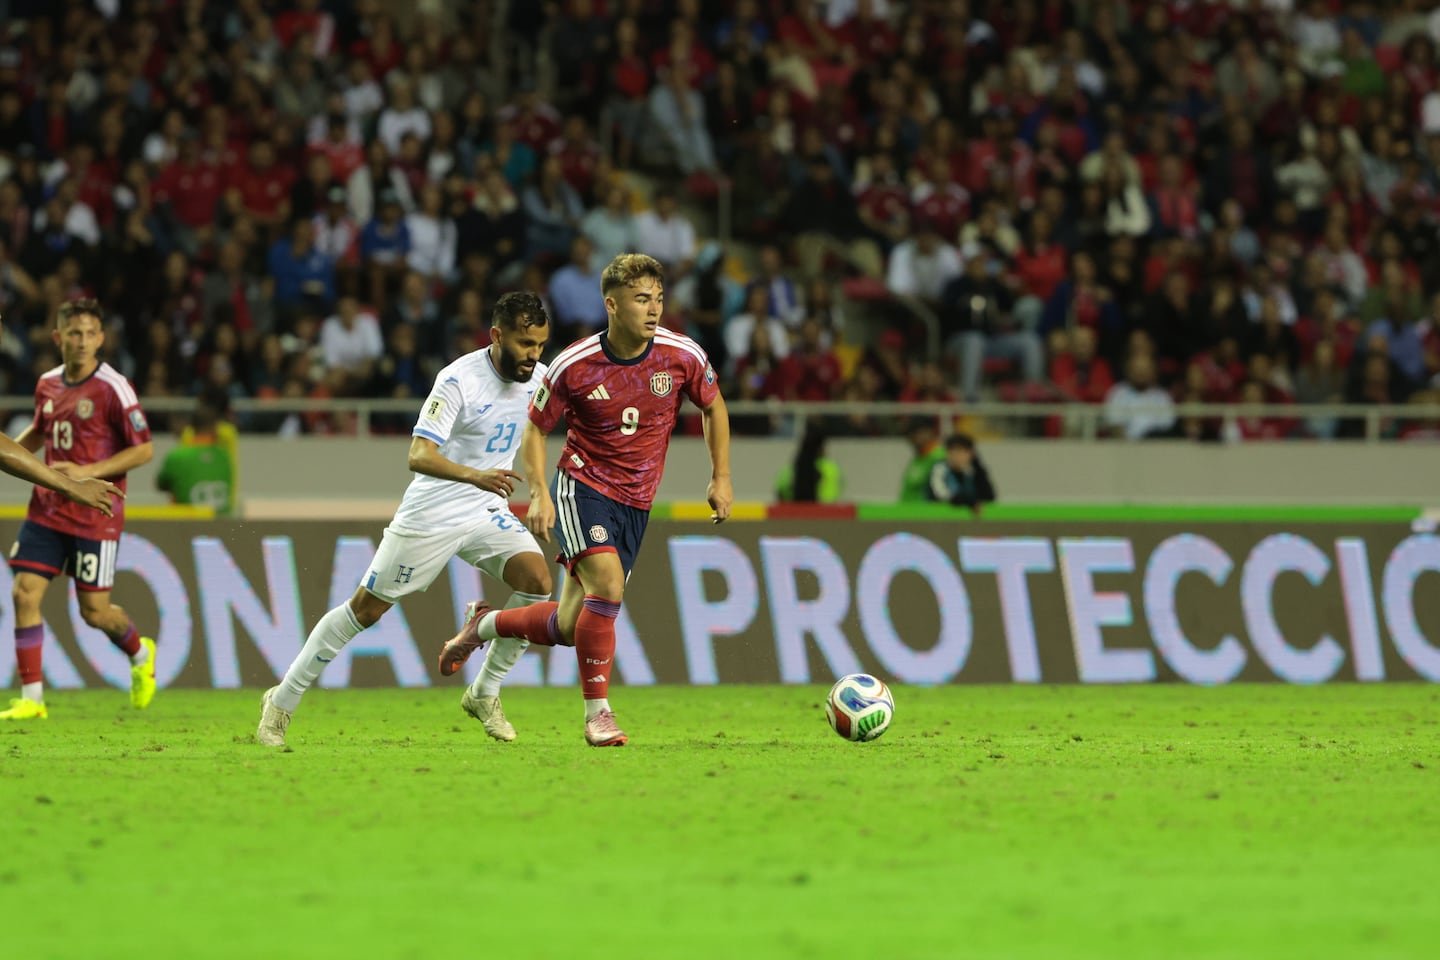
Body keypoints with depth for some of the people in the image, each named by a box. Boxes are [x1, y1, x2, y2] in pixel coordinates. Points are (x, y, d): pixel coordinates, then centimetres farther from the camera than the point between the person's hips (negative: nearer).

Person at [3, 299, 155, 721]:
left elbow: (144, 449, -11)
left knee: (94, 611, 1)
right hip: (47, 509, 5)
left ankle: (140, 654, 35)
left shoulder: (112, 388, -12)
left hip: (95, 516, -5)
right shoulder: (48, 385, 7)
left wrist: (88, 472, -19)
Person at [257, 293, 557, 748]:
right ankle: (281, 702, 16)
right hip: (430, 516, -5)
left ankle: (484, 693, -2)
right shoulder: (459, 380, -24)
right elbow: (419, 455, -33)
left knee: (537, 580, -17)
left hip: (486, 511, 6)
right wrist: (475, 476, -47)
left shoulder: (538, 377, -3)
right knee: (366, 608, 2)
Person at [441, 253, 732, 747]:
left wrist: (721, 477, 7)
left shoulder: (682, 355, -9)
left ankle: (487, 624, 32)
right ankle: (598, 713, -15)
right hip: (582, 487, -4)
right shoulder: (574, 366, -14)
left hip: (636, 502, 4)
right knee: (607, 583, -27)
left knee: (570, 628, 3)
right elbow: (535, 428, 0)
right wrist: (539, 494, -12)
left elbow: (713, 406, 10)